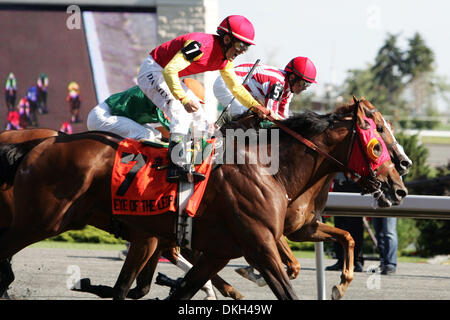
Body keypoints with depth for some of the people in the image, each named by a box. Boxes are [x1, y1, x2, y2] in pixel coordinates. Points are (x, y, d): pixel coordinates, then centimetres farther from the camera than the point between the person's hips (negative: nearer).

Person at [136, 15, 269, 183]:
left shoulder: (226, 59, 0)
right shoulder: (201, 45, -30)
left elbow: (236, 87, 13)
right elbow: (170, 70, -36)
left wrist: (258, 108, 3)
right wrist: (184, 99, -43)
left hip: (171, 78, 10)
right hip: (152, 71, -10)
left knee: (200, 120, 5)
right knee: (181, 113, -27)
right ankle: (179, 167, -33)